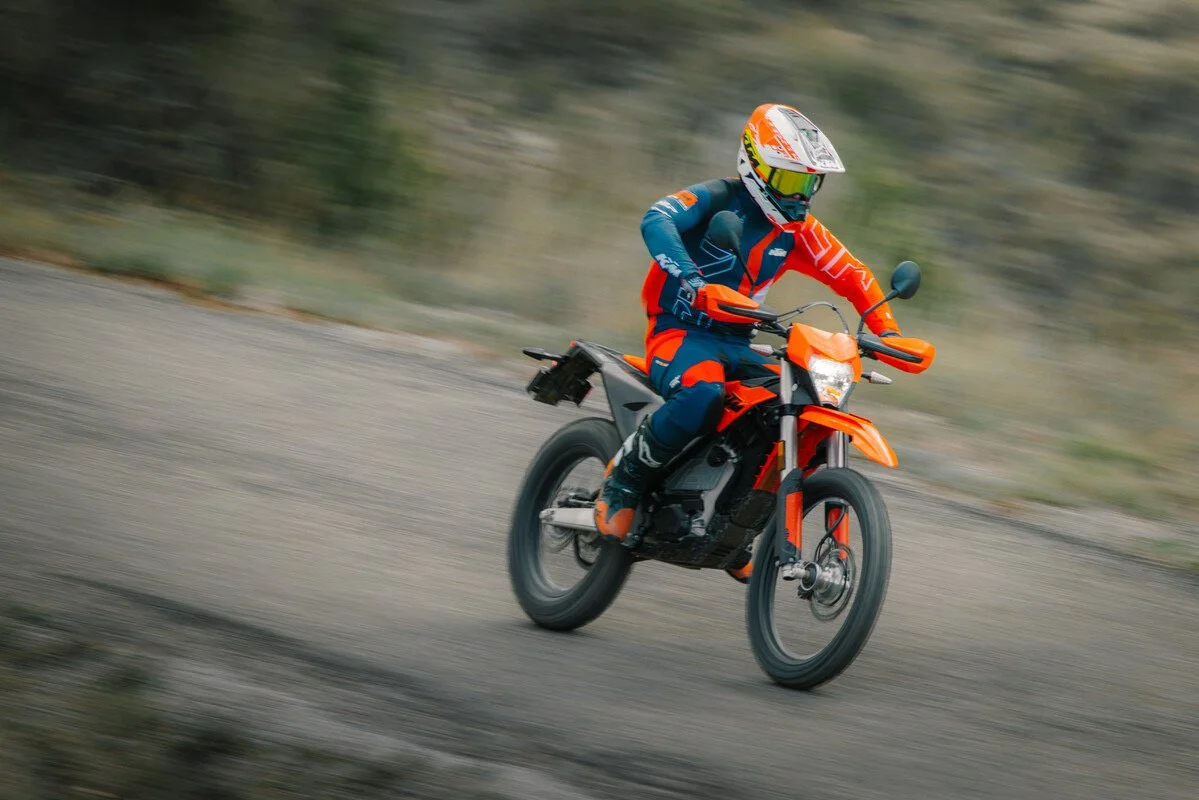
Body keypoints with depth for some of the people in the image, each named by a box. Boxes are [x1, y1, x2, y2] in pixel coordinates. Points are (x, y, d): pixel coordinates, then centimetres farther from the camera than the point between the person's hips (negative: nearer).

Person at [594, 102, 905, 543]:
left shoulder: (798, 231, 9)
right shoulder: (718, 199, -11)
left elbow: (853, 276, 12)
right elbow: (655, 220, -30)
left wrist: (886, 332, -5)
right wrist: (691, 280, -46)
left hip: (737, 345, 7)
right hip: (678, 333, -7)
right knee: (703, 395, -40)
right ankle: (622, 479, -17)